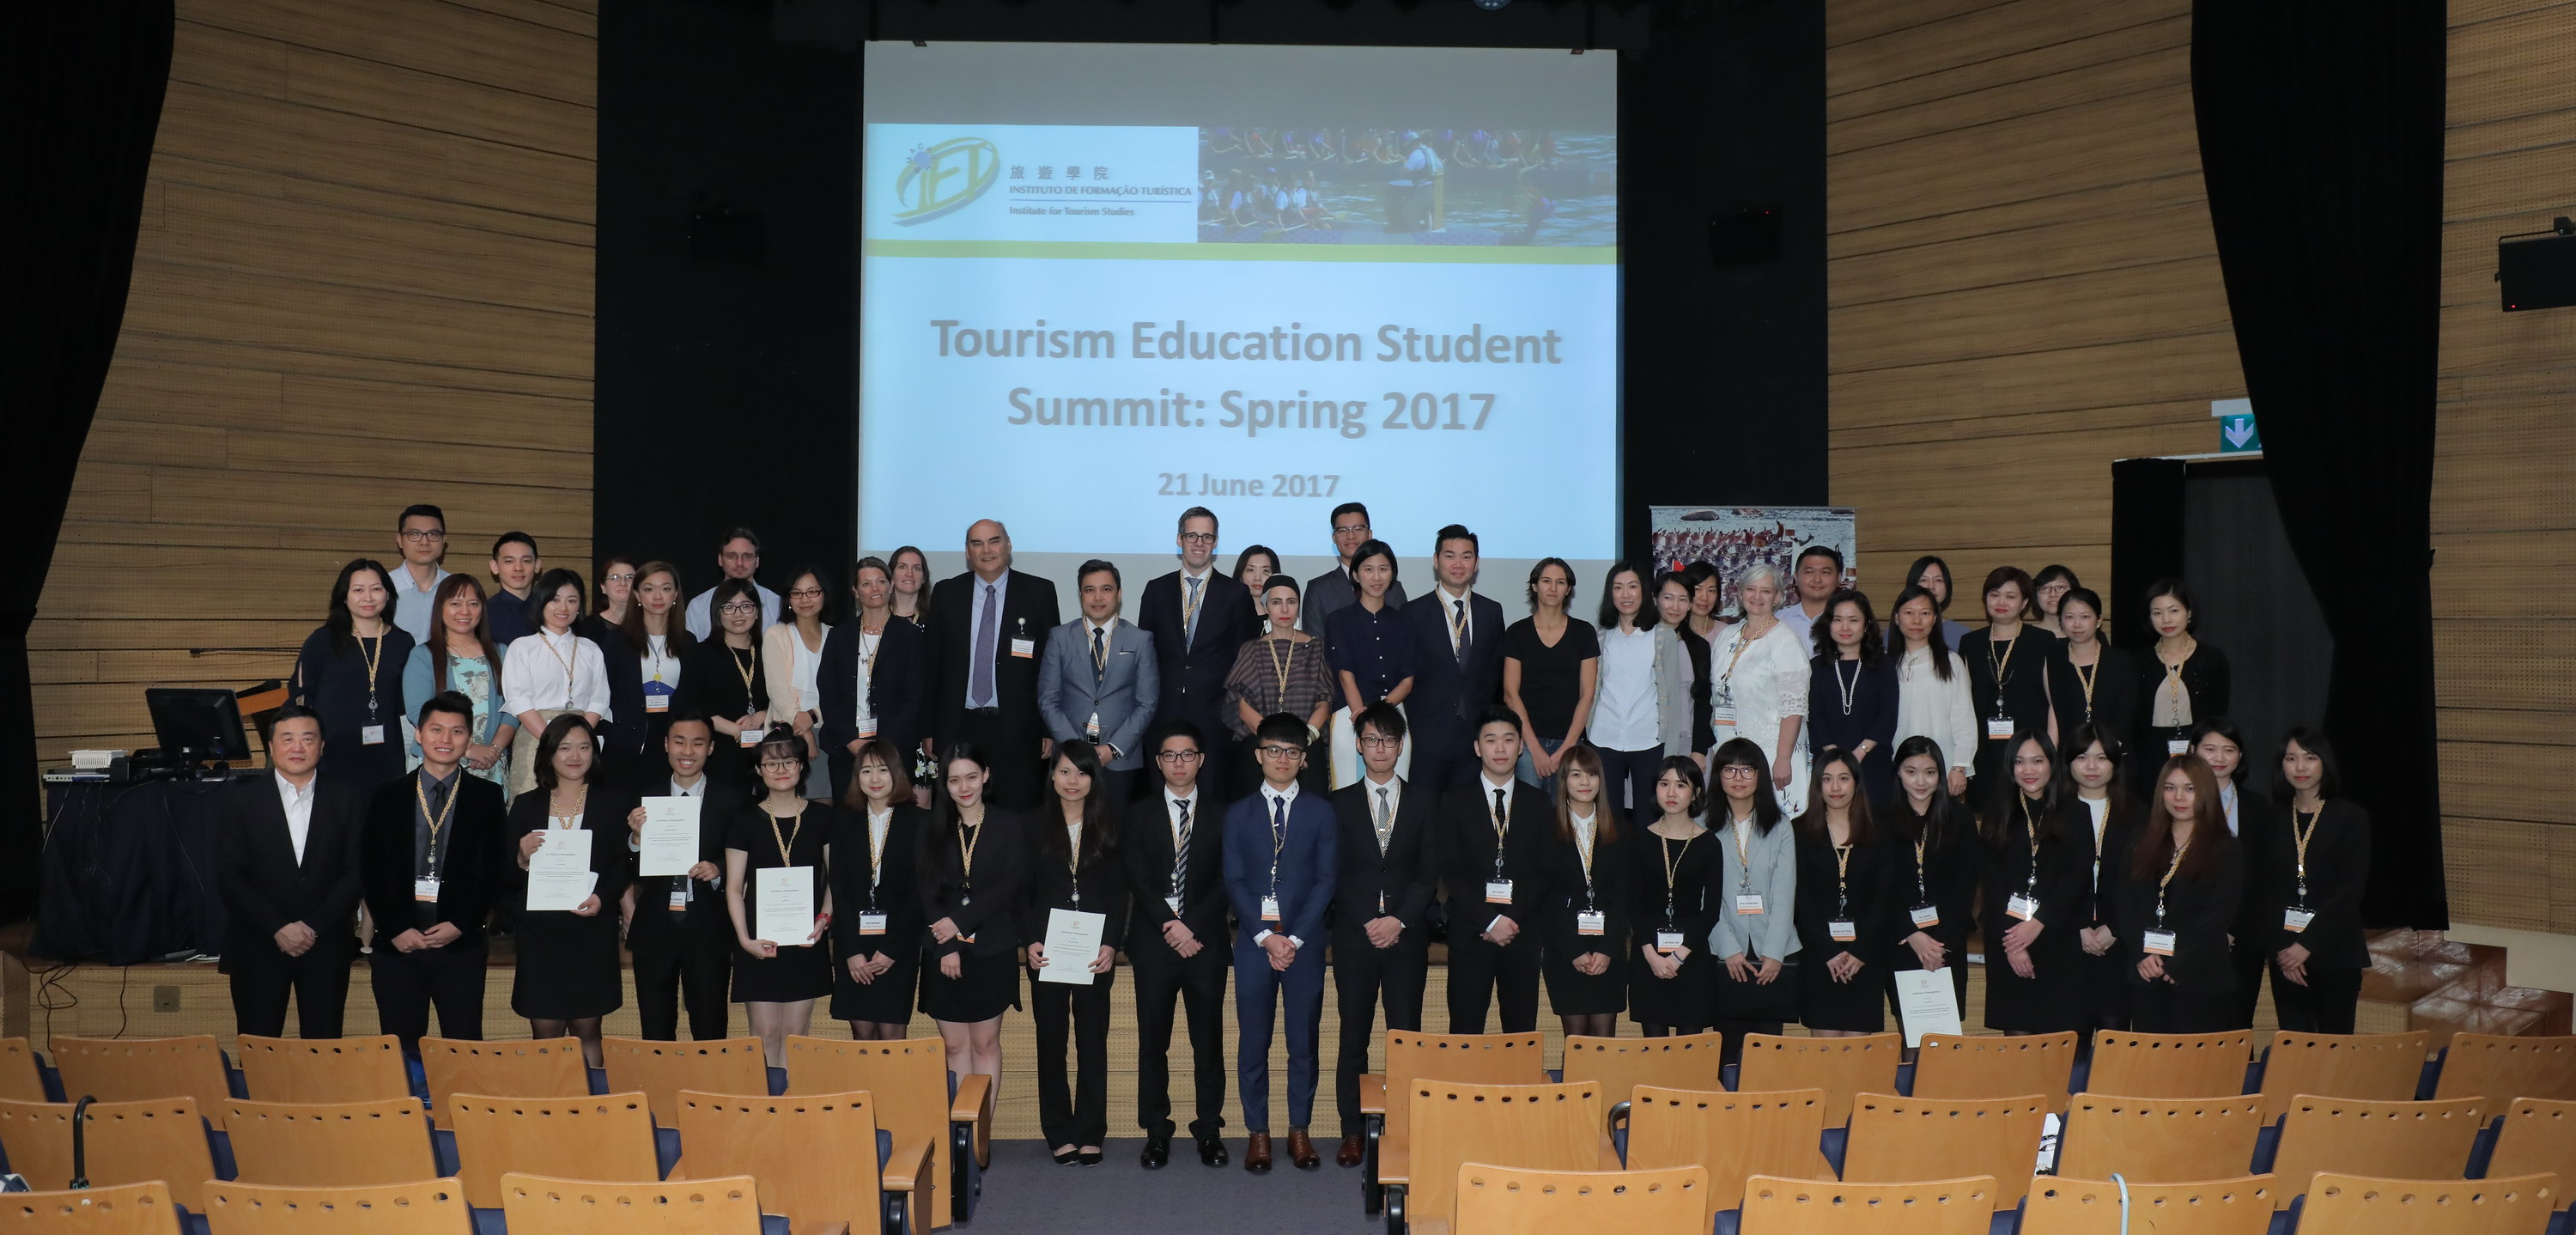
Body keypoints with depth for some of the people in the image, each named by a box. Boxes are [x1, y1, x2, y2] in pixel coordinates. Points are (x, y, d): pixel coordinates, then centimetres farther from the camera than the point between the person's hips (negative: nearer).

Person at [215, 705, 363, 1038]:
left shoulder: (348, 796, 5)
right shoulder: (241, 796, 3)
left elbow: (357, 870, 1)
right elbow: (229, 876, -1)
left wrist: (314, 927, -9)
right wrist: (278, 928, -11)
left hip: (326, 944, 0)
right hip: (257, 945, 0)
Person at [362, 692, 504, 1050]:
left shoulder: (487, 798, 6)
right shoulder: (387, 796, 9)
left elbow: (494, 870, 2)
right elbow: (369, 870, 5)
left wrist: (460, 925, -8)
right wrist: (395, 929, -5)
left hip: (460, 944, -1)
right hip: (396, 944, 1)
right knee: (401, 1049, 4)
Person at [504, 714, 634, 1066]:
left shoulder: (615, 801, 6)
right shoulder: (526, 805, 10)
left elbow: (624, 863, 2)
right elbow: (508, 878, 9)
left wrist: (602, 897, -15)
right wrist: (522, 859, -12)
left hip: (593, 930, -1)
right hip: (539, 930, 1)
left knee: (586, 1028, 2)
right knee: (545, 1032, 0)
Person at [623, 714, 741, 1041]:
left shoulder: (733, 800, 2)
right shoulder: (644, 798, 6)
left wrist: (719, 870, -15)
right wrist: (636, 838, -15)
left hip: (709, 929, -1)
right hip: (654, 927, 1)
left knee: (711, 1033, 3)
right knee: (656, 1036, 8)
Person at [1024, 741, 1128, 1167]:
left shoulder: (1109, 826, 5)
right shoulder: (1035, 827, 6)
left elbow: (1119, 891, 2)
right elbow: (1023, 891, 5)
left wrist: (1111, 944, -9)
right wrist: (1030, 940, -8)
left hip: (1096, 951, 0)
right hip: (1047, 951, 0)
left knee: (1093, 1040, 2)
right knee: (1050, 1041, 4)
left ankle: (1090, 1133, 11)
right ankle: (1059, 1133, 12)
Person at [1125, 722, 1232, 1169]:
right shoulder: (1139, 815, 8)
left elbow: (1225, 880, -1)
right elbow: (1138, 880, -1)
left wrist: (1192, 926, -13)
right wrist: (1170, 926, -13)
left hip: (1205, 943, 0)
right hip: (1153, 944, 0)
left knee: (1209, 1041, 3)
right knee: (1153, 1043, 3)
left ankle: (1209, 1128, 12)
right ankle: (1156, 1131, 11)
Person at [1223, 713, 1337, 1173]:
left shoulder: (1320, 812, 7)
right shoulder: (1239, 814, 8)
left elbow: (1326, 879, 0)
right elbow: (1234, 881, 2)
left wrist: (1295, 938, -9)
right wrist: (1265, 936, -10)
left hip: (1305, 943, 0)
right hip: (1253, 942, 0)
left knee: (1304, 1040, 4)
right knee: (1252, 1043, 2)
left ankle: (1299, 1130, 15)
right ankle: (1258, 1132, 12)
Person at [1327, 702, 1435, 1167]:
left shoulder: (1424, 805, 11)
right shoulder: (1339, 804, 9)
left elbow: (1429, 875, 5)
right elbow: (1334, 875, 3)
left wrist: (1399, 920, -9)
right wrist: (1367, 923, -8)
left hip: (1407, 936, 0)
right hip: (1354, 936, 0)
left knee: (1406, 1036, -3)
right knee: (1354, 1037, 1)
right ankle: (1352, 1132, 7)